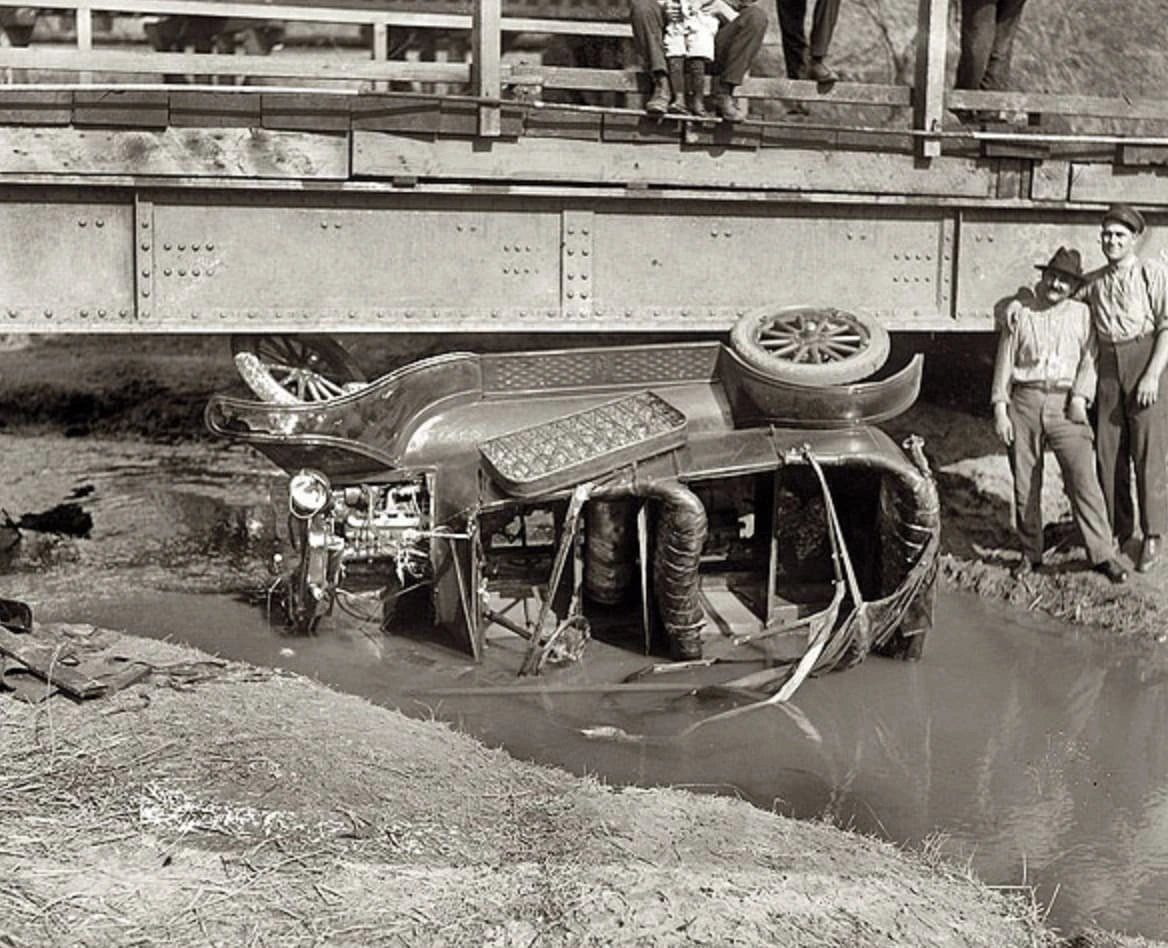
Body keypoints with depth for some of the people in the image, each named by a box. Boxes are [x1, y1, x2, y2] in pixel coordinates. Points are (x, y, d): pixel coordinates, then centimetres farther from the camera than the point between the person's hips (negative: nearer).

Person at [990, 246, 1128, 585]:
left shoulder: (1081, 313, 9)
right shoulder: (1018, 310, 8)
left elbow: (1088, 360, 4)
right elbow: (1004, 362, 8)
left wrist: (1080, 398, -11)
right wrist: (1000, 410, 2)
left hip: (1065, 403, -1)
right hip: (1024, 402, 1)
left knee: (1083, 480, -9)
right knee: (1025, 485, 5)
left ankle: (1103, 555, -2)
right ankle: (1030, 553, 19)